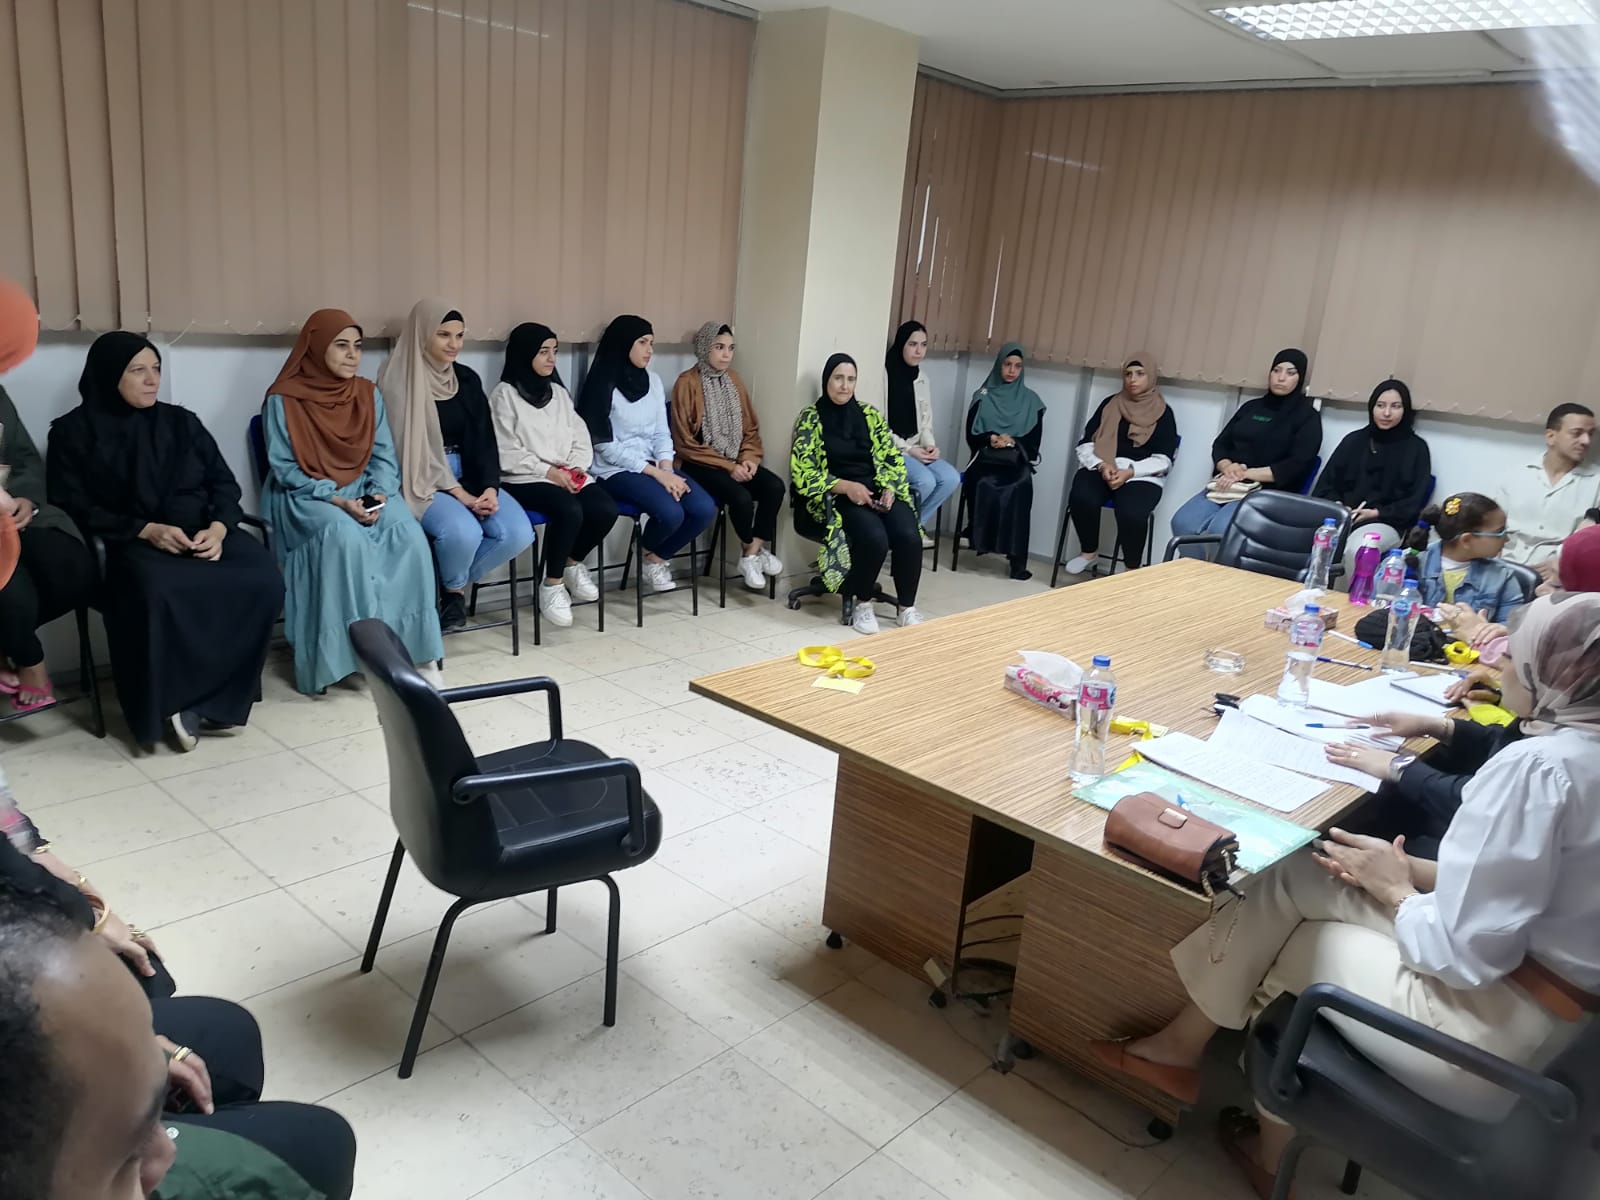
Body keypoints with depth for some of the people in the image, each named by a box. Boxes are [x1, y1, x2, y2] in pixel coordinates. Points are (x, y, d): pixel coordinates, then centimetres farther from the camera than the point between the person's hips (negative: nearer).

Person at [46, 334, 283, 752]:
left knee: (263, 581, -29)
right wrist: (146, 530, -15)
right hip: (131, 543, -3)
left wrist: (218, 527, -11)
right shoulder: (74, 431, 7)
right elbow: (73, 507, -1)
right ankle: (170, 701, -19)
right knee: (159, 592, -40)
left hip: (203, 534, 4)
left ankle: (217, 694, -15)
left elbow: (224, 483, 12)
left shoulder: (181, 421, 16)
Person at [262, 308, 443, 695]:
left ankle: (413, 649, -20)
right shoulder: (284, 398, -5)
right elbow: (284, 468, -8)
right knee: (346, 537, -36)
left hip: (362, 490, 4)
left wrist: (379, 494, -14)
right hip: (305, 496, -3)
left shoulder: (368, 393, 8)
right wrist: (337, 501, -19)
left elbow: (384, 456, 6)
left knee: (409, 534, -27)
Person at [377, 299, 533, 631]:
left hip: (469, 476, 6)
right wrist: (457, 492, -17)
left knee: (519, 533, -19)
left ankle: (455, 584, 7)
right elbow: (406, 445, -12)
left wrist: (490, 487, -11)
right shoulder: (399, 380, -7)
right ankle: (452, 588, 2)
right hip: (421, 481, -5)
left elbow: (484, 439, 7)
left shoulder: (467, 378, 10)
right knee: (463, 531, -35)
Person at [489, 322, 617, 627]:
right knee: (569, 511, -34)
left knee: (606, 509, -22)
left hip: (569, 475, 6)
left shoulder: (559, 392, 18)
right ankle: (552, 584, -14)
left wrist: (576, 468, -6)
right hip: (525, 479, -6)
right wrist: (548, 471, -16)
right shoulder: (505, 394, -1)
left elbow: (581, 438, 14)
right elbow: (506, 453, -9)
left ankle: (573, 563, 6)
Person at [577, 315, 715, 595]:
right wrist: (656, 473, -17)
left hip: (653, 466, 6)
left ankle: (659, 559, 7)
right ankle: (649, 557, 6)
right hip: (615, 470, -6)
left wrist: (666, 469, -10)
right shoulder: (602, 385, -9)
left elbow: (662, 433, 10)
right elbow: (606, 446, -13)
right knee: (671, 513, -29)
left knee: (705, 509, -17)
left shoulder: (653, 381, 11)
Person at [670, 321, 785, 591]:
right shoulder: (687, 383, -10)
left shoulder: (734, 380, 9)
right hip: (699, 463, -6)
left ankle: (751, 555, -9)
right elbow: (685, 442, -12)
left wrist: (749, 459, -8)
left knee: (774, 486, -19)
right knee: (741, 496, -29)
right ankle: (754, 550, 0)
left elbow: (750, 427, 13)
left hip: (735, 461, 6)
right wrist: (728, 467, -17)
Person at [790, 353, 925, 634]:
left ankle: (907, 607, -8)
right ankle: (863, 605, -9)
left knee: (909, 536, -26)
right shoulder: (811, 417, 1)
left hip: (878, 491, 4)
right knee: (875, 538, -33)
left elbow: (892, 458, 11)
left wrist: (890, 489, -9)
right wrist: (847, 487, -18)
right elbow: (803, 471, -7)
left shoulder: (870, 415, 12)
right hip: (836, 496, -4)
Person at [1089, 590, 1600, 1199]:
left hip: (1491, 1024, -8)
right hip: (1548, 981, 8)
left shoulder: (1539, 766, -26)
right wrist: (1418, 872, 4)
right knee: (1290, 876, 9)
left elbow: (1466, 953, -26)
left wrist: (1394, 890, -8)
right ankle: (1185, 1040, 21)